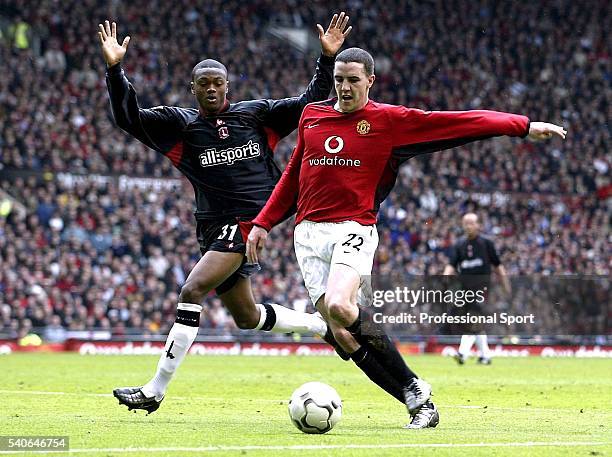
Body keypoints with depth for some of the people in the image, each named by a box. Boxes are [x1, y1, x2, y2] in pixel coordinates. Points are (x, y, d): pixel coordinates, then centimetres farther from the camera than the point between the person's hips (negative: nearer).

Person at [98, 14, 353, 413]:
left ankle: (154, 391, -19)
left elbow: (310, 104, 11)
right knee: (247, 317, 15)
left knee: (193, 291, -20)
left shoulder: (256, 114, 6)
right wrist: (115, 69, -16)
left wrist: (328, 58, 0)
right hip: (216, 227, 5)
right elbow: (129, 118, -3)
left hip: (249, 221, -5)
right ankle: (323, 325, 40)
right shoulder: (180, 124, 7)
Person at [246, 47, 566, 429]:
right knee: (343, 333, -9)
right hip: (309, 232, 4)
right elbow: (294, 175, 26)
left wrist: (523, 126, -4)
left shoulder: (387, 120, 2)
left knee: (339, 306, -30)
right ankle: (417, 401, 0)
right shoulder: (311, 115, 14)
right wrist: (264, 222, 22)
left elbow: (458, 123, 0)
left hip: (353, 228, -4)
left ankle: (415, 388, -11)